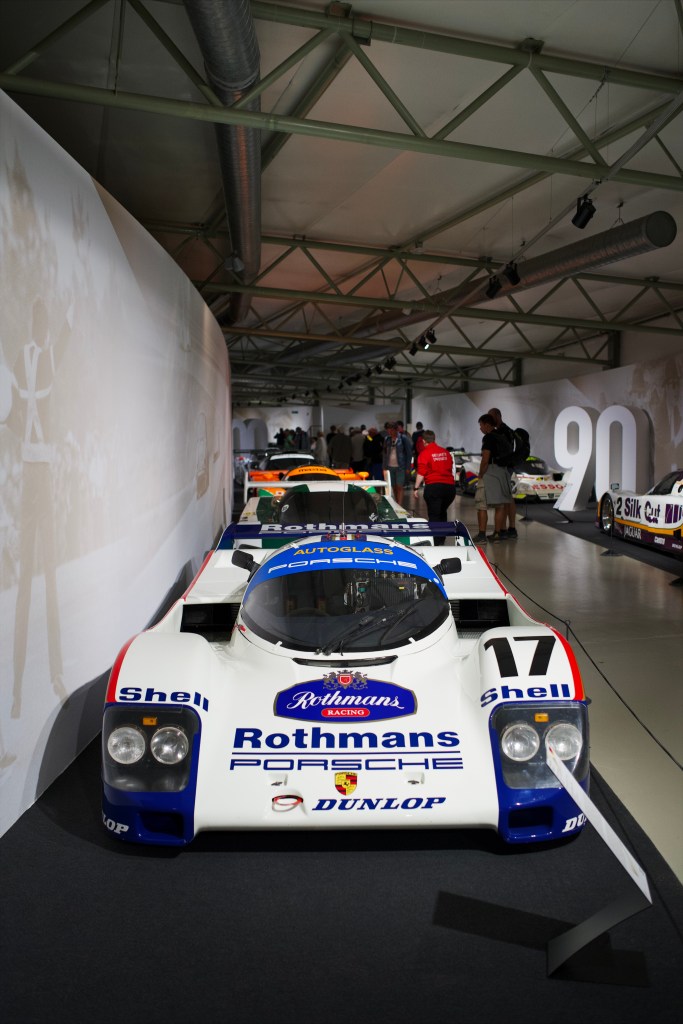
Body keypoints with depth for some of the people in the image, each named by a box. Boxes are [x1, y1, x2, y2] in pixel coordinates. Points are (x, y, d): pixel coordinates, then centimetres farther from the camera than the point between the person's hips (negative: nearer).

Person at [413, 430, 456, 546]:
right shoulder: (445, 452, 13)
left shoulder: (424, 453, -4)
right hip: (450, 485, 5)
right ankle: (442, 539, 26)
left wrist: (416, 488, -4)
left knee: (434, 515, -1)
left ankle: (436, 543, -8)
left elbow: (421, 473, -9)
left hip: (434, 486, -5)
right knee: (442, 513, 21)